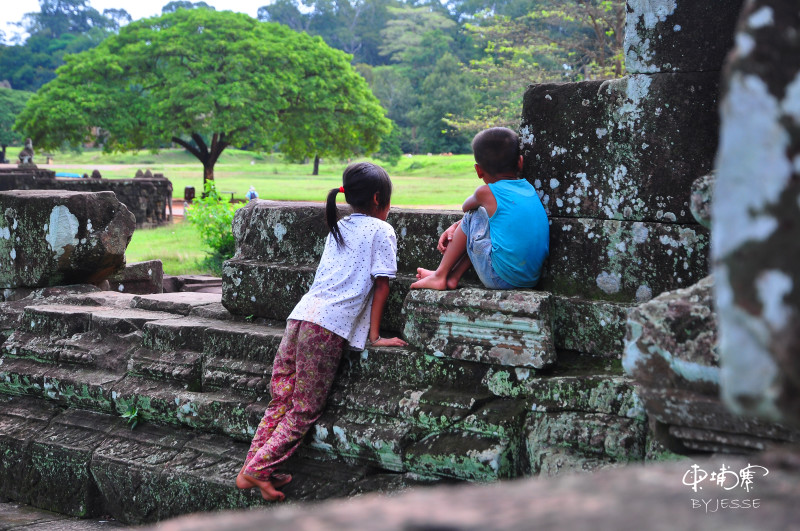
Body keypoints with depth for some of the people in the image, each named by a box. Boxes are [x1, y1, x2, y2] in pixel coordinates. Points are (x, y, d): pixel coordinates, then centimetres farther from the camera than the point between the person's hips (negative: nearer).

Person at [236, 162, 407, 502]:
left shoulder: (338, 228, 24)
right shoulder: (381, 231, 5)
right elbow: (381, 284, 1)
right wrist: (374, 336, 3)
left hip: (301, 315, 7)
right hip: (330, 326, -7)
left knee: (281, 401, 11)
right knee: (305, 410, 0)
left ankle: (251, 470, 9)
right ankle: (258, 470, -5)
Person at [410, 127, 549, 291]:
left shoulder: (486, 192, -6)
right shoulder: (529, 189, 12)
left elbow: (466, 207, 18)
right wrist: (456, 227, 26)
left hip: (500, 280, -7)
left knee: (474, 216, 11)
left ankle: (440, 276, 19)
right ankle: (453, 277, 28)